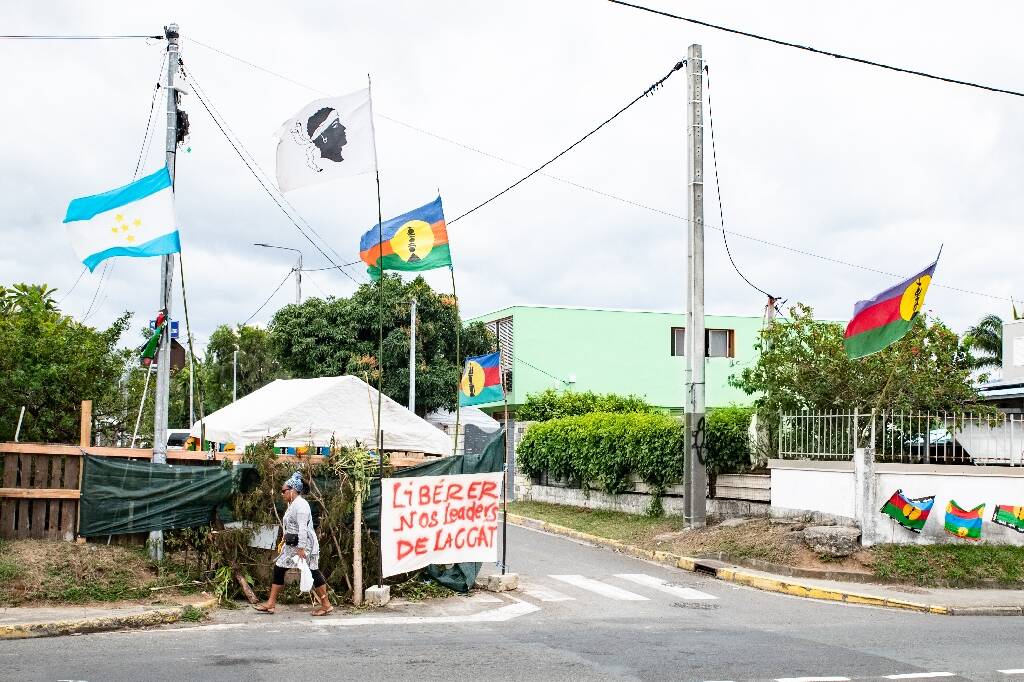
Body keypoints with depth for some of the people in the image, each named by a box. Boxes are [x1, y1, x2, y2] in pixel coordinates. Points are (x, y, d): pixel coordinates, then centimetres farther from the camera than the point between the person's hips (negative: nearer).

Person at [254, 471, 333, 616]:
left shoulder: (300, 504, -16)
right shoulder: (293, 504, 15)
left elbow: (303, 528, -24)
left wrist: (301, 548, -28)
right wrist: (285, 540, 21)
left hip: (304, 544, -11)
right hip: (292, 545, 11)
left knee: (313, 573, -5)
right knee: (278, 569, 8)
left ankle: (326, 605, 4)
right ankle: (271, 604, 11)